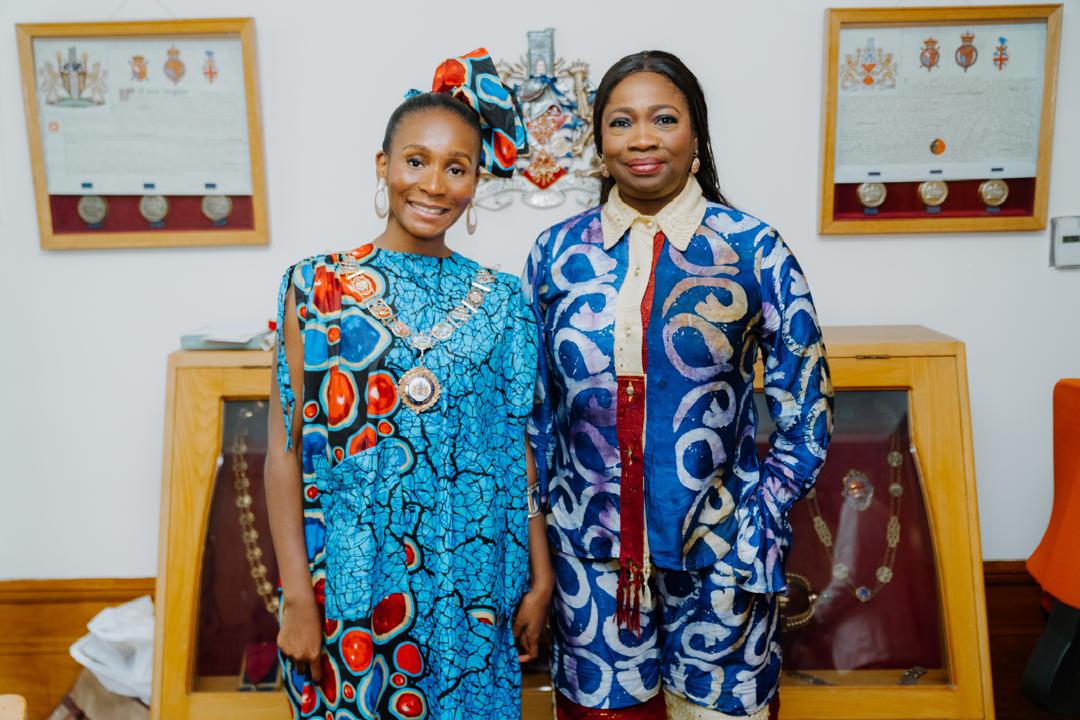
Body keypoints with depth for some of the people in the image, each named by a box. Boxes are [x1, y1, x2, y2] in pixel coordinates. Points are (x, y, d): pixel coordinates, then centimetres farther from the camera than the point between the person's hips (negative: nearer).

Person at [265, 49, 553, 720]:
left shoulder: (502, 301, 0)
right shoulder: (316, 286, -5)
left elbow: (520, 450, 3)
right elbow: (284, 450, -5)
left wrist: (540, 580, 3)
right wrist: (297, 596, -8)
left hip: (469, 586, 2)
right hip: (348, 582, -1)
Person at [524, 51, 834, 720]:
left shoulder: (754, 249, -6)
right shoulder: (558, 251, 0)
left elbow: (806, 415, -2)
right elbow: (535, 407, 7)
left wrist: (754, 524, -7)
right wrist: (546, 514, 3)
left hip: (717, 552, -1)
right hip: (589, 551, 2)